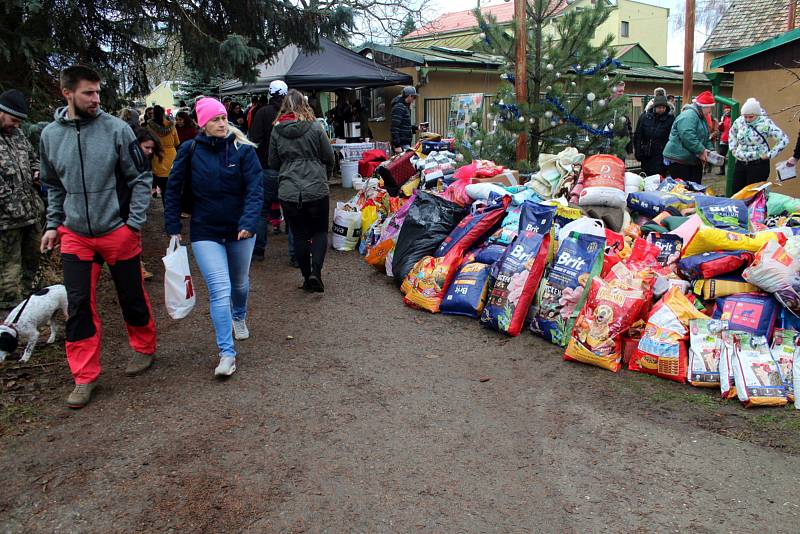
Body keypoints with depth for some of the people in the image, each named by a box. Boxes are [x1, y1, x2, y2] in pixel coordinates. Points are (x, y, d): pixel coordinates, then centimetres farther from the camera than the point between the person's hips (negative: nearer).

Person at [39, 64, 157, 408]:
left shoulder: (116, 129, -9)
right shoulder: (50, 135, 2)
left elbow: (141, 179, -6)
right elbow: (54, 186, 15)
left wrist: (134, 223, -11)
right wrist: (53, 224, 9)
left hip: (118, 232, -3)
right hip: (74, 235, 3)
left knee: (132, 297, 10)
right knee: (79, 305, 2)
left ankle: (144, 348, 35)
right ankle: (84, 377, 13)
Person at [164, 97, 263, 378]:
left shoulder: (243, 150, -8)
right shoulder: (190, 150, -5)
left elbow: (255, 188, -14)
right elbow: (173, 189, 3)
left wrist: (248, 223, -28)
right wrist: (173, 226, 0)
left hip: (240, 229, 1)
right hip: (205, 232, -1)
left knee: (240, 282, 21)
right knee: (220, 290, -12)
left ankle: (239, 317, 54)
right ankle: (227, 353, -5)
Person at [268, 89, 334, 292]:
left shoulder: (276, 131, 0)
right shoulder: (315, 128, -5)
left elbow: (273, 163, 9)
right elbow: (329, 158, 2)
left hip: (288, 192, 1)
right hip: (316, 189, -1)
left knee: (299, 235, 12)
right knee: (320, 231, 13)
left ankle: (307, 276, 17)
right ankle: (315, 271, -4)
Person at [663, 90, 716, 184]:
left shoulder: (702, 118, 19)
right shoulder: (688, 116, -15)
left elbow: (706, 138, 23)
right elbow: (687, 136, -27)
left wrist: (710, 150, 5)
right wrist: (701, 151, -24)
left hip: (694, 161, 10)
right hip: (678, 160, -10)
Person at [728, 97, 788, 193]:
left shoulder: (766, 123, -12)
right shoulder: (739, 121, 1)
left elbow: (784, 140, -11)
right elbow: (732, 133, 24)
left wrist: (769, 155, -12)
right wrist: (733, 148, 13)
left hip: (758, 164, -5)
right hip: (740, 163, 5)